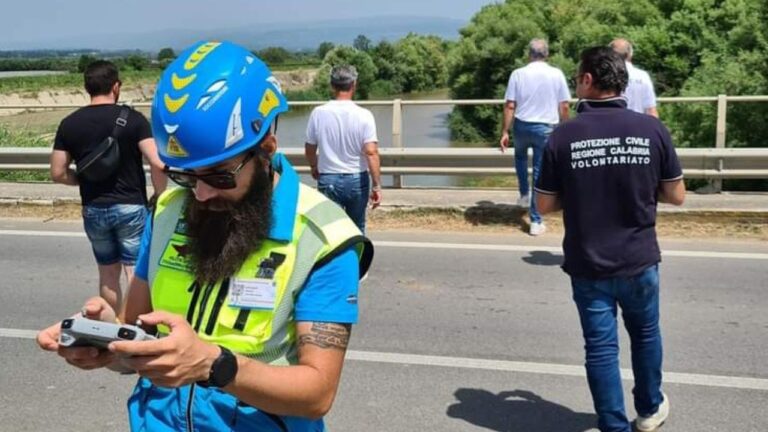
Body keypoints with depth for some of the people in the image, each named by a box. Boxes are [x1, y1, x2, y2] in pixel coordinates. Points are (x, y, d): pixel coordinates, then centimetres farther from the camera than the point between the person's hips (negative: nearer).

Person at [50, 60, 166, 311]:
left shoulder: (69, 124, 0)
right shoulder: (132, 119, -11)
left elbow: (58, 173, 1)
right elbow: (158, 164, -19)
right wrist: (159, 197, -4)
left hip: (93, 210, 4)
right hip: (130, 207, -4)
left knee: (107, 273, 17)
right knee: (136, 274, 2)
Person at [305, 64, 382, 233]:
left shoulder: (318, 113, -5)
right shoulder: (364, 115, -10)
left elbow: (309, 149, 5)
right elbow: (371, 153, -16)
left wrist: (314, 168, 25)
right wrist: (377, 185, -11)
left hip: (328, 180, 0)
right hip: (357, 179, 0)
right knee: (357, 230, 18)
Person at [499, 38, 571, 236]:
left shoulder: (518, 74, -5)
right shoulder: (556, 74, -3)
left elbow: (509, 106, -7)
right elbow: (564, 106, -1)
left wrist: (505, 132, -1)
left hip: (522, 125, 1)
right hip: (545, 128, 0)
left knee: (520, 157, 33)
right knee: (540, 173, 4)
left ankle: (524, 195, 40)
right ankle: (536, 221, 5)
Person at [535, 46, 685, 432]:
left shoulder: (563, 136, -11)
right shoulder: (652, 129, -9)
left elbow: (545, 205, -5)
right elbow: (676, 196, 0)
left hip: (587, 265, -2)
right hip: (639, 261, 2)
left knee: (601, 348, 9)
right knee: (645, 335, 24)